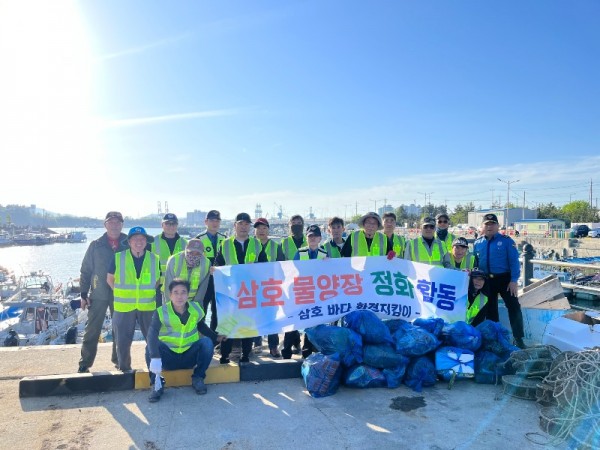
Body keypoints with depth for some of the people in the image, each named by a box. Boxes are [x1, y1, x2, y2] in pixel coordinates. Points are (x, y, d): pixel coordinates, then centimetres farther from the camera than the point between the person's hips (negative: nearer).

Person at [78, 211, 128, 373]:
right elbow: (85, 270, 2)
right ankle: (84, 364, 14)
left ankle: (119, 360, 27)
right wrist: (84, 294, -2)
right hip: (99, 294, -1)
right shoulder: (96, 245, 0)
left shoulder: (128, 244, 1)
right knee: (92, 330, 2)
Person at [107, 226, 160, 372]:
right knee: (123, 341, 11)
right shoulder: (118, 258, -6)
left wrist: (148, 291, 2)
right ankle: (124, 369, 31)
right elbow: (110, 279, 7)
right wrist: (122, 293, 3)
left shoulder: (154, 259, -2)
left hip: (148, 306, 1)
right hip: (123, 306, -1)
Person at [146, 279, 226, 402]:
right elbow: (152, 336, -32)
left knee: (207, 342, -24)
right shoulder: (161, 312, -18)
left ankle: (198, 378, -6)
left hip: (189, 357, 2)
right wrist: (155, 357, -47)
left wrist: (216, 337, 2)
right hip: (168, 358, -2)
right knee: (151, 347, -29)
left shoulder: (196, 309, -7)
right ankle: (158, 384, -16)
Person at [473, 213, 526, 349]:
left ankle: (518, 338, 4)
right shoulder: (477, 243, 6)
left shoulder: (506, 241, -6)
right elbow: (475, 264, 12)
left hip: (504, 279, -4)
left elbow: (514, 261, -10)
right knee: (490, 310, 12)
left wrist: (514, 280, -17)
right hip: (486, 280, 4)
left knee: (514, 307, -6)